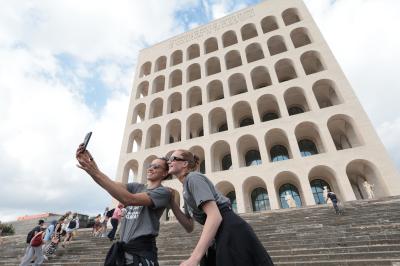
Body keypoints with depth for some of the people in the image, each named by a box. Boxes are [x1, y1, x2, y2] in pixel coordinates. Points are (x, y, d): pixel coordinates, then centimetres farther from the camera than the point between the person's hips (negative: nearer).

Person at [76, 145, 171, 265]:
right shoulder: (136, 187, 10)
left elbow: (129, 200, -23)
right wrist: (89, 168, -23)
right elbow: (112, 185, -6)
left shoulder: (164, 192, -11)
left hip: (142, 251, -5)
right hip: (121, 249, 5)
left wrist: (97, 173, -25)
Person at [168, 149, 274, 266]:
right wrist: (171, 202, 3)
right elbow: (189, 227, 11)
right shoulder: (187, 188, 17)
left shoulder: (193, 177, -12)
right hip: (223, 238, 9)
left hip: (233, 233, -9)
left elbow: (215, 216, -25)